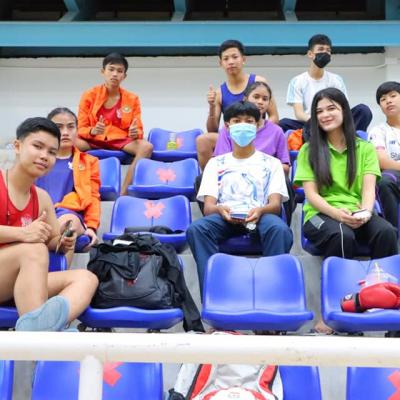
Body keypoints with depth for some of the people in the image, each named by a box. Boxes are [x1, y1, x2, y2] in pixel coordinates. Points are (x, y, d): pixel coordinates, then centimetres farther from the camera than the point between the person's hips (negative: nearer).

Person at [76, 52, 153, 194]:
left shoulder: (132, 99, 5)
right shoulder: (89, 95, 2)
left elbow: (138, 130, 3)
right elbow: (80, 128, -1)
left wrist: (135, 133, -22)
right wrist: (93, 131, -24)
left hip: (121, 140, 1)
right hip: (93, 139, -1)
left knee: (146, 146, -30)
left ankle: (123, 192, -29)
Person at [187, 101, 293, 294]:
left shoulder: (271, 163, 18)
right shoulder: (215, 163, 19)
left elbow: (275, 204, 4)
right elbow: (208, 206, 7)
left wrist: (260, 210, -23)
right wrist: (220, 210, -20)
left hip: (260, 216, 0)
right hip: (224, 217, 1)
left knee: (280, 229, -37)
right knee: (196, 228, -34)